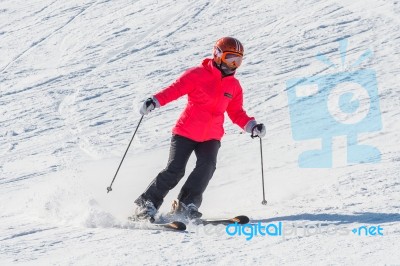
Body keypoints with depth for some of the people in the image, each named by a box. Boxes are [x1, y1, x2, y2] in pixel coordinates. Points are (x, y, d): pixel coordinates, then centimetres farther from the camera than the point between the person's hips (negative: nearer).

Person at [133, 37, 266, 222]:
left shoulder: (234, 86, 10)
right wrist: (154, 101, -23)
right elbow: (174, 90, -8)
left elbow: (236, 113, 15)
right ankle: (147, 204, 1)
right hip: (186, 132, -4)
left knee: (207, 167, -21)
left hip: (211, 137, 4)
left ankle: (184, 206, -14)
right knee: (174, 170, -12)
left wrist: (252, 126, -1)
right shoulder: (197, 75, -5)